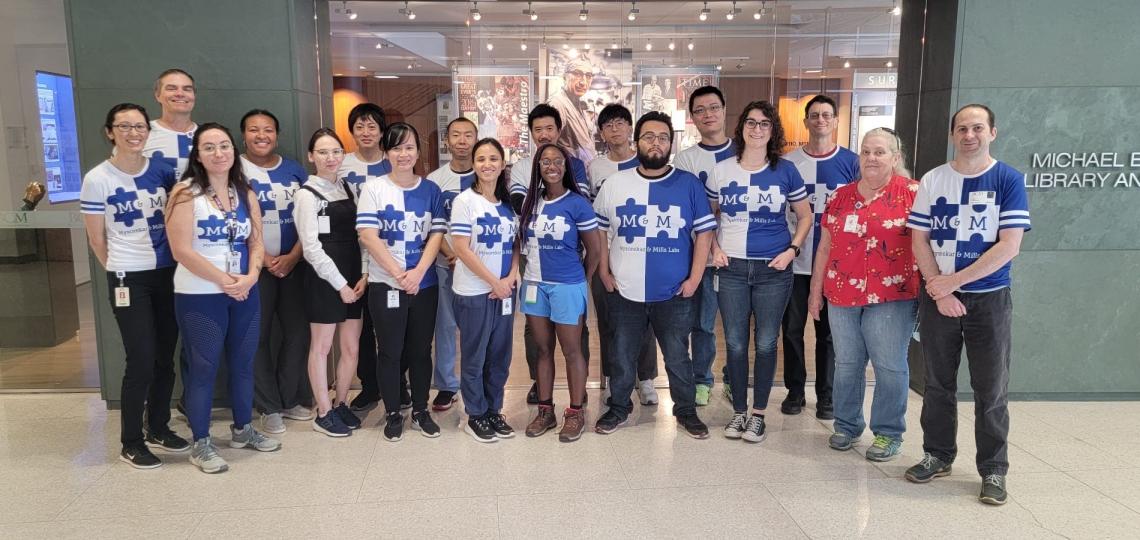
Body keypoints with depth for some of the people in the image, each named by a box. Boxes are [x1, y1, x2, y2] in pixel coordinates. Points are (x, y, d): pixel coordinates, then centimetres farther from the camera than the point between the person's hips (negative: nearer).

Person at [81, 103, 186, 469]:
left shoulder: (162, 171, 3)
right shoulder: (97, 179, -7)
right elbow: (97, 239, 0)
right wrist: (121, 273, 8)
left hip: (168, 274, 4)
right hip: (129, 279, -4)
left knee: (165, 358, 11)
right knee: (141, 363, -4)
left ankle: (159, 428, 28)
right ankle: (131, 443, 12)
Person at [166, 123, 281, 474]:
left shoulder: (246, 195, 8)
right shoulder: (186, 193, -9)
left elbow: (256, 241, 6)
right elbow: (182, 250, -15)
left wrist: (251, 276, -12)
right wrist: (224, 280, -15)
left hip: (245, 294, 5)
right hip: (199, 297, -5)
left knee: (243, 363, 13)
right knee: (204, 369, 2)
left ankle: (242, 429, 30)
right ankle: (200, 444, 15)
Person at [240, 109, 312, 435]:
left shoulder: (295, 171, 9)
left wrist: (292, 257, -7)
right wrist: (265, 259, -11)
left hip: (293, 265, 4)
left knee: (298, 333, 6)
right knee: (258, 337, 0)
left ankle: (292, 399, 22)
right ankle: (269, 408, 12)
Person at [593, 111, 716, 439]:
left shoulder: (688, 185, -2)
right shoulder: (614, 184, 1)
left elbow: (704, 233, -1)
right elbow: (598, 231, 7)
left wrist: (694, 279, -7)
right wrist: (604, 274, 1)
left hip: (674, 293, -1)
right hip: (624, 292, 1)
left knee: (678, 357, 10)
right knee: (622, 356, 14)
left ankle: (686, 410, 29)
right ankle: (618, 408, 32)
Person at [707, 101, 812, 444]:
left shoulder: (785, 171, 2)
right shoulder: (722, 170, 3)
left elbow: (805, 215, 9)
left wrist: (792, 250, -3)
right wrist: (714, 248, -1)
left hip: (773, 270, 0)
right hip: (732, 268, 1)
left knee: (766, 343, 5)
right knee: (735, 344, 6)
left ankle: (758, 413, 20)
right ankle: (739, 411, 22)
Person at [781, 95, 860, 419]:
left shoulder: (851, 162, 2)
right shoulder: (788, 162, 3)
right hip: (795, 262, 1)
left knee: (829, 331, 8)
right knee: (792, 328, 7)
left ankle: (826, 396, 21)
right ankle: (794, 391, 22)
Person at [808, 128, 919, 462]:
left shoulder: (911, 193, -3)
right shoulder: (841, 196, 10)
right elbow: (825, 247, 13)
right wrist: (815, 292, 14)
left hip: (892, 297, -4)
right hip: (842, 296, 4)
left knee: (890, 366, 3)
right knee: (846, 364, 12)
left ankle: (888, 434, 17)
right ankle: (847, 426, 27)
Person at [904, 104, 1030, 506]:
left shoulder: (1008, 180, -4)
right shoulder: (932, 181, 3)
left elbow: (1009, 246, -11)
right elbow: (919, 240, 1)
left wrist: (952, 281, -14)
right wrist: (940, 292, -9)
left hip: (989, 298, -2)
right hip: (938, 297, 2)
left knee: (991, 390, 4)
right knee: (938, 383, 11)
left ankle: (994, 471, 16)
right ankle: (938, 455, 25)